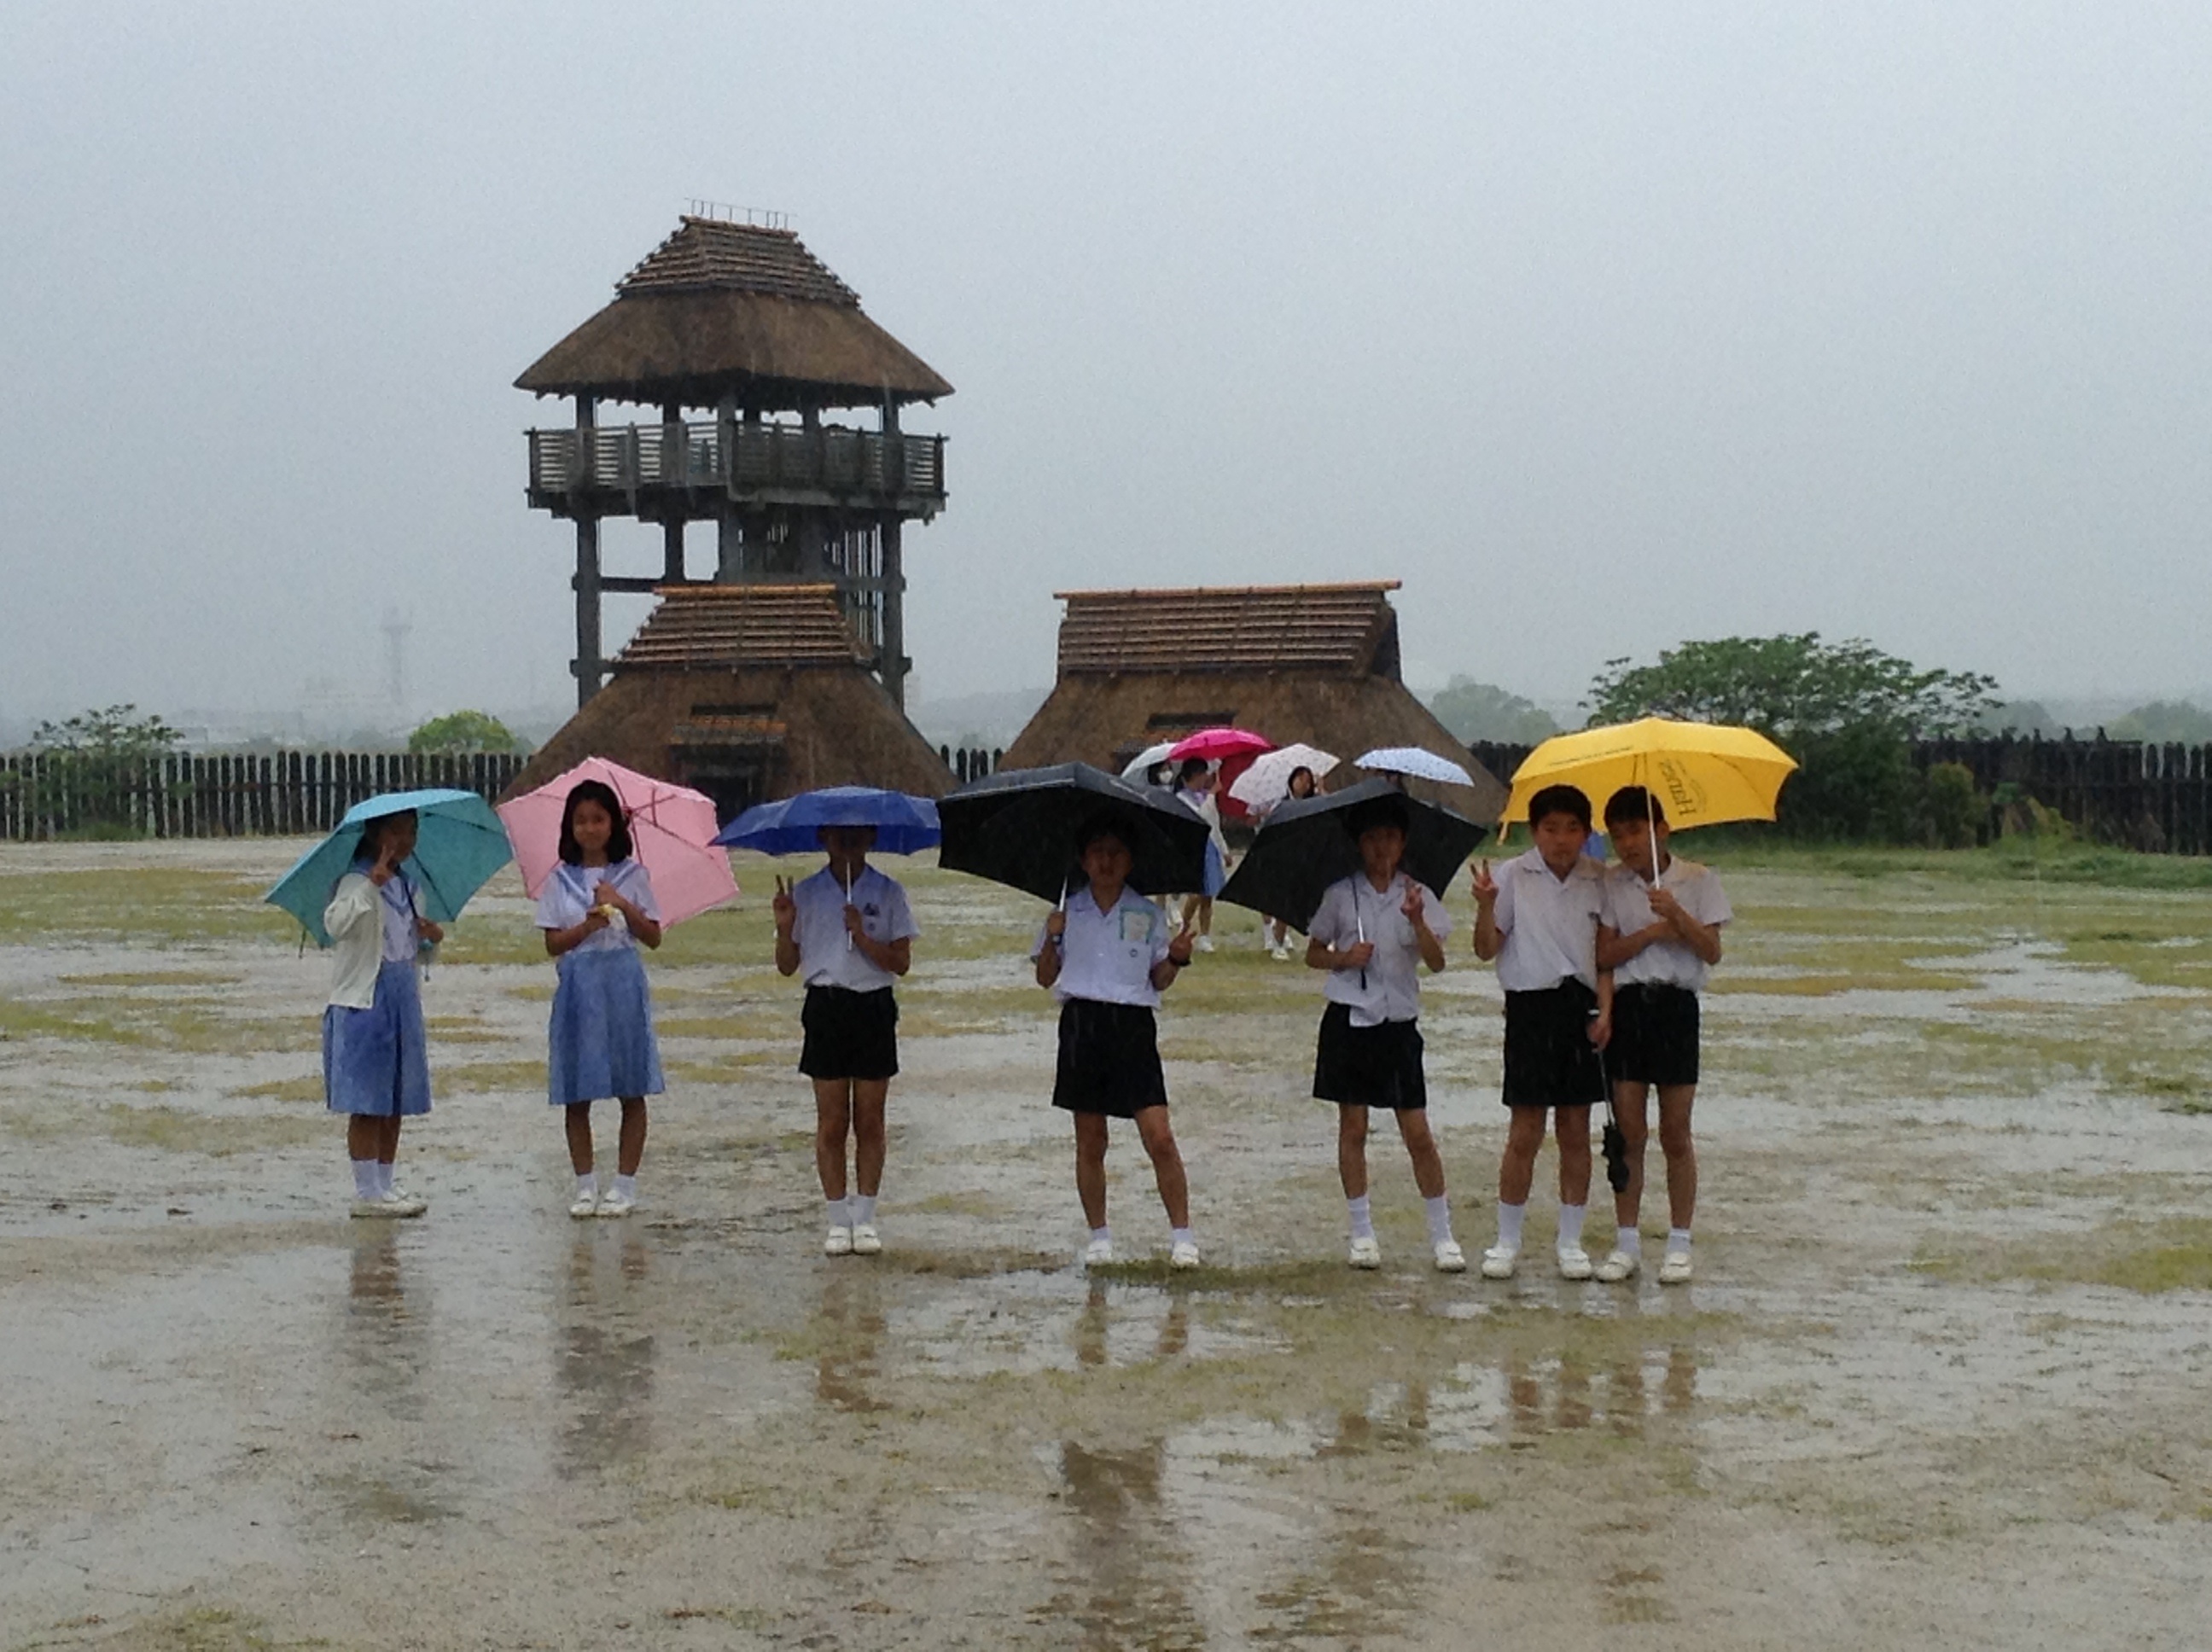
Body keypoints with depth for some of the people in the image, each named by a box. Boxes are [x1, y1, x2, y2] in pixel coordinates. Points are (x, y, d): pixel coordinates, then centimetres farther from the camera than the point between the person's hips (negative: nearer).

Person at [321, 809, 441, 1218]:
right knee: (367, 1104, -5)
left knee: (395, 1103, 11)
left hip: (404, 999, 8)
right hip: (364, 1000, -8)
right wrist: (372, 884, -39)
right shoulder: (357, 882, -11)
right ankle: (367, 1192, -1)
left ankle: (384, 1186, 19)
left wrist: (431, 937, 3)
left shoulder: (407, 886, 14)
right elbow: (335, 924, -30)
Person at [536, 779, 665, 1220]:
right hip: (578, 986, 1)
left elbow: (653, 936, 2)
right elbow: (553, 944, 1)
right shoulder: (560, 880, 5)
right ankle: (585, 1186, 10)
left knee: (632, 1091, 1)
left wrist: (623, 906, -12)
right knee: (576, 1094, 2)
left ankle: (624, 1185, 8)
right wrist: (586, 927, -16)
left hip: (623, 985, 0)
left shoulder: (632, 874, 4)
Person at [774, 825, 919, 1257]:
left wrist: (863, 937, -18)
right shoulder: (806, 893, 5)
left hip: (873, 1010, 0)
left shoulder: (888, 893, 2)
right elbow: (787, 965, 5)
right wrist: (784, 927, -12)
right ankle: (838, 1220, 8)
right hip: (826, 1007, 0)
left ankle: (865, 1218, 11)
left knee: (869, 1122, 4)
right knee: (832, 1123, 2)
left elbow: (901, 963, -5)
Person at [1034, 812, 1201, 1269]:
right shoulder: (1067, 913, 7)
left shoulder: (1146, 915, 7)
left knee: (1159, 1136, -10)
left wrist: (1176, 958, -9)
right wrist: (1052, 939, -7)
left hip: (1133, 1025, -1)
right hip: (1082, 1023, 1)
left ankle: (1181, 1234, -3)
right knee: (1090, 1141, 7)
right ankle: (1099, 1235, 19)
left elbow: (1159, 981, 10)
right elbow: (1045, 978, 8)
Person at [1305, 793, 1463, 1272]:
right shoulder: (1340, 894, 4)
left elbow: (1437, 962, -9)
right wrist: (1344, 958, -10)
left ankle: (1442, 1236, 5)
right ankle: (1362, 1233, 12)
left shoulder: (1418, 895, 2)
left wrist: (1417, 921, -27)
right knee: (1352, 1128, 4)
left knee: (1418, 1132, -2)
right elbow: (1313, 954, 10)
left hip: (1399, 1022, 0)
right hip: (1349, 1019, 1)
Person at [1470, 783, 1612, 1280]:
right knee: (1525, 1132, -2)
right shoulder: (1512, 876, -1)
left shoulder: (1597, 882, 6)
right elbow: (1487, 949, -3)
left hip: (1580, 1008, 3)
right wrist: (1485, 907, -21)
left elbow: (1604, 955, 11)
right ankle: (1507, 1241, 9)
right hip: (1530, 1009, -3)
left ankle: (1571, 1243, 16)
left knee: (1576, 1131, 7)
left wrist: (1604, 1011, -1)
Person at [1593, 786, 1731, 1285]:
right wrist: (1654, 930, -13)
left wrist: (1677, 914, -21)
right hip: (1627, 1006, 1)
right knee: (1629, 1132, 3)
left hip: (1675, 1006, -1)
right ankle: (1626, 1243, 9)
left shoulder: (1697, 881, 2)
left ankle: (1679, 1245, 10)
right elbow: (1604, 954, -2)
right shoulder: (1610, 886, 6)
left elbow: (1712, 951, -7)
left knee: (1676, 1133, 2)